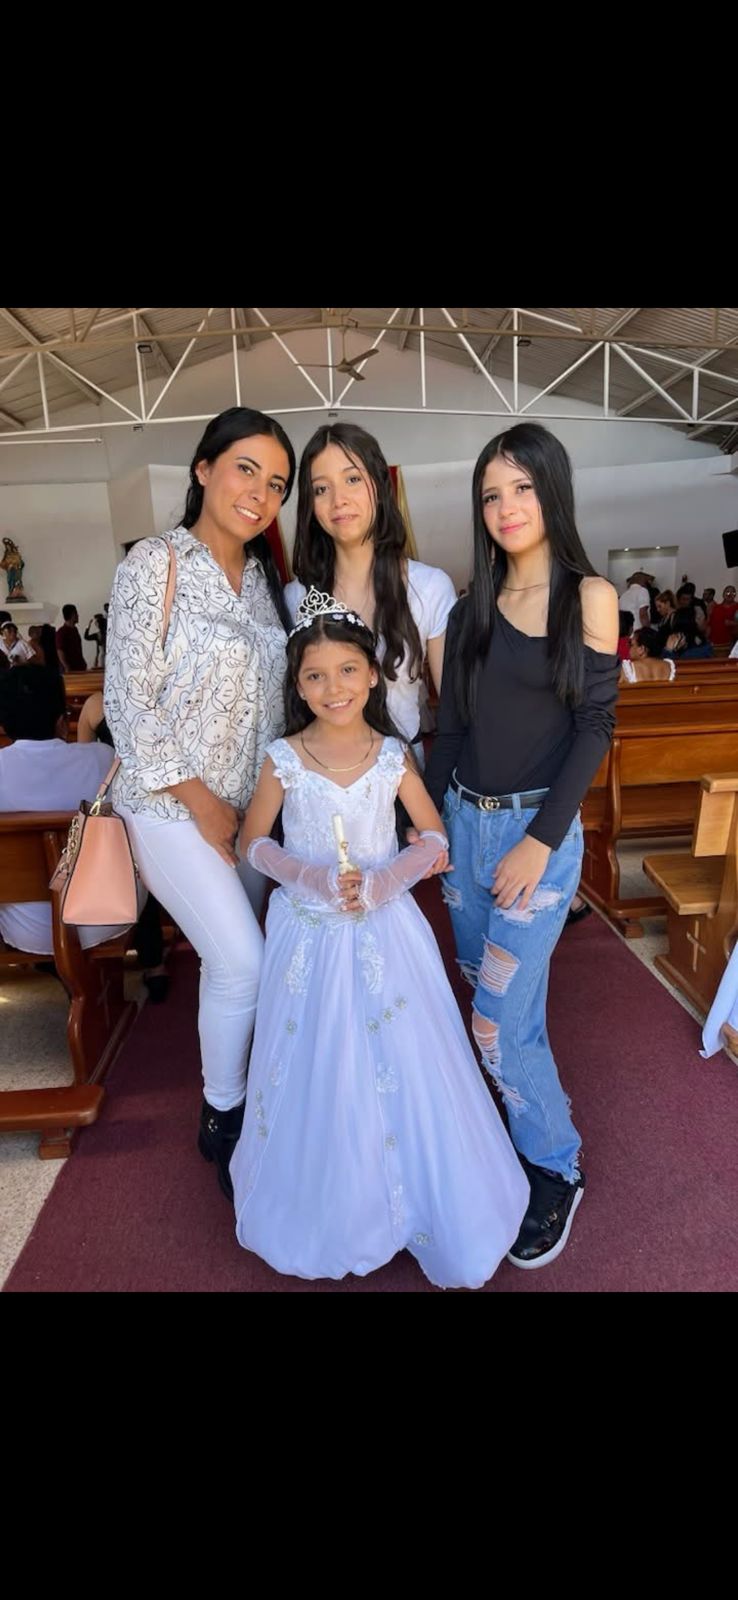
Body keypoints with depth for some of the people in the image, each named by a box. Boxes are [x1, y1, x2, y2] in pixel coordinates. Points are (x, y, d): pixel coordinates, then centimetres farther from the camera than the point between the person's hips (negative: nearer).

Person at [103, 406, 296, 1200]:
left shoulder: (263, 575, 7)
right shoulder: (156, 563, -12)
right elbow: (129, 700, -15)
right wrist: (201, 801, -14)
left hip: (252, 801, 6)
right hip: (173, 804, -6)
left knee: (234, 958, 13)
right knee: (242, 963, -8)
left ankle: (242, 1096, 34)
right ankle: (221, 1119, 17)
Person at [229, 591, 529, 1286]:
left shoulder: (392, 756, -6)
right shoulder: (283, 760, -8)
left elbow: (435, 838, 1)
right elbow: (253, 842, 1)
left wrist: (382, 882, -16)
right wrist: (311, 878, -16)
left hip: (384, 928, 1)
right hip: (309, 934, 0)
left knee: (402, 1065, 5)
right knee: (318, 1074, 10)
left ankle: (425, 1210, 30)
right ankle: (326, 1212, 35)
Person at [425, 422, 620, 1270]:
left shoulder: (588, 595, -3)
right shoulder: (471, 609, 9)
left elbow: (594, 727, -8)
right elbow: (448, 727, 10)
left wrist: (540, 840, -14)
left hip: (539, 828, -4)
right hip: (464, 821, 5)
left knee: (498, 1018, -4)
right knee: (498, 1002, 14)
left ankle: (556, 1169, 21)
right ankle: (521, 1123, 38)